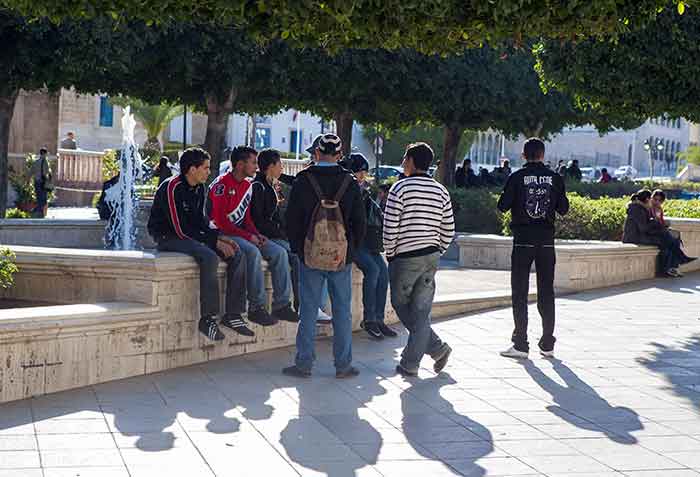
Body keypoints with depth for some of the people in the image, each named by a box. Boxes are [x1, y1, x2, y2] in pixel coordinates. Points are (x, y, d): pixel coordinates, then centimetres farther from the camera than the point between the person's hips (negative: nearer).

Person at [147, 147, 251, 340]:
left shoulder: (200, 188, 8)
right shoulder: (172, 188, -20)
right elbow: (180, 229, -23)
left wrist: (219, 237, -5)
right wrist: (214, 242, -22)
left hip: (191, 236, 9)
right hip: (168, 237, -9)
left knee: (237, 255, -6)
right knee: (209, 257, -34)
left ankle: (233, 314, -8)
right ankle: (207, 318, -27)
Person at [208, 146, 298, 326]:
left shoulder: (248, 185, 13)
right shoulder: (221, 184, -13)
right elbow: (220, 221, -18)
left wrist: (257, 234, -2)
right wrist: (248, 237, -20)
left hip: (243, 233, 8)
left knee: (279, 252, -9)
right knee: (253, 252, -34)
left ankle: (281, 305, -9)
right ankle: (256, 308, -28)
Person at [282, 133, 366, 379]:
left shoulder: (303, 181, -5)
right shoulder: (350, 183, 0)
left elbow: (292, 220, -1)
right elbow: (359, 222, 5)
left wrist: (298, 248, 11)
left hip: (310, 257, -1)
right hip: (342, 257, 1)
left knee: (309, 310, 5)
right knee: (342, 311, 7)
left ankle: (304, 363, 7)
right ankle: (343, 365, 11)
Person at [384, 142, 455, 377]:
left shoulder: (400, 188, -10)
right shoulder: (441, 191, 6)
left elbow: (390, 229, -12)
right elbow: (448, 231, 6)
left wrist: (390, 255, 2)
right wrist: (435, 253, 16)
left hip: (405, 258, -5)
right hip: (431, 257, 5)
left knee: (401, 304, 11)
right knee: (421, 311, 7)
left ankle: (436, 347, 7)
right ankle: (411, 362, 7)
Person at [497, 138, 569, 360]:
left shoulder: (517, 178, -6)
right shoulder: (555, 178, 1)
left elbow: (503, 206, -7)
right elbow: (563, 209, 4)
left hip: (523, 240, -2)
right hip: (546, 241, 3)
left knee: (520, 293, 3)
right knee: (546, 292, 9)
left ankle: (520, 344, 1)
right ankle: (547, 345, 11)